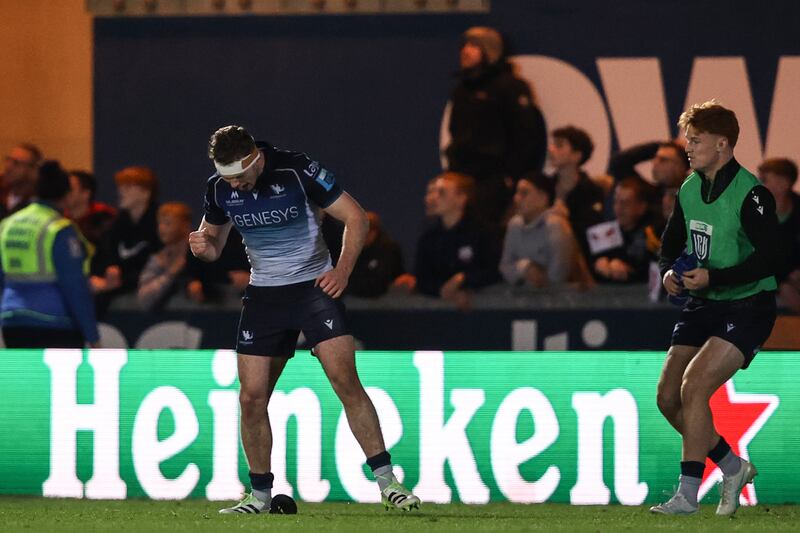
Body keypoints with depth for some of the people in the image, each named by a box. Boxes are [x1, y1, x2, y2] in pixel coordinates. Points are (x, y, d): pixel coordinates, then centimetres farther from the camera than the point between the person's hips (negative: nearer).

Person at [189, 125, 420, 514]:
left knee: (345, 380, -17)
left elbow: (355, 217, -9)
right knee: (252, 397, -2)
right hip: (263, 293, 4)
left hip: (315, 286, -4)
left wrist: (342, 271, -20)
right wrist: (203, 245, -11)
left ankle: (386, 482, -13)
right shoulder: (219, 188, -3)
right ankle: (260, 494, 13)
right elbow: (214, 241, 14)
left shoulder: (297, 171, -16)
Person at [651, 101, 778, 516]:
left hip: (747, 307, -8)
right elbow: (671, 245, 19)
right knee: (667, 398, 4)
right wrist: (668, 272, -4)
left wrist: (713, 278, -30)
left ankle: (688, 492, -14)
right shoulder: (689, 190, 6)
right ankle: (733, 467, 23)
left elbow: (768, 259, -24)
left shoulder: (751, 194, -18)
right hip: (702, 306, 8)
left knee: (694, 387, -21)